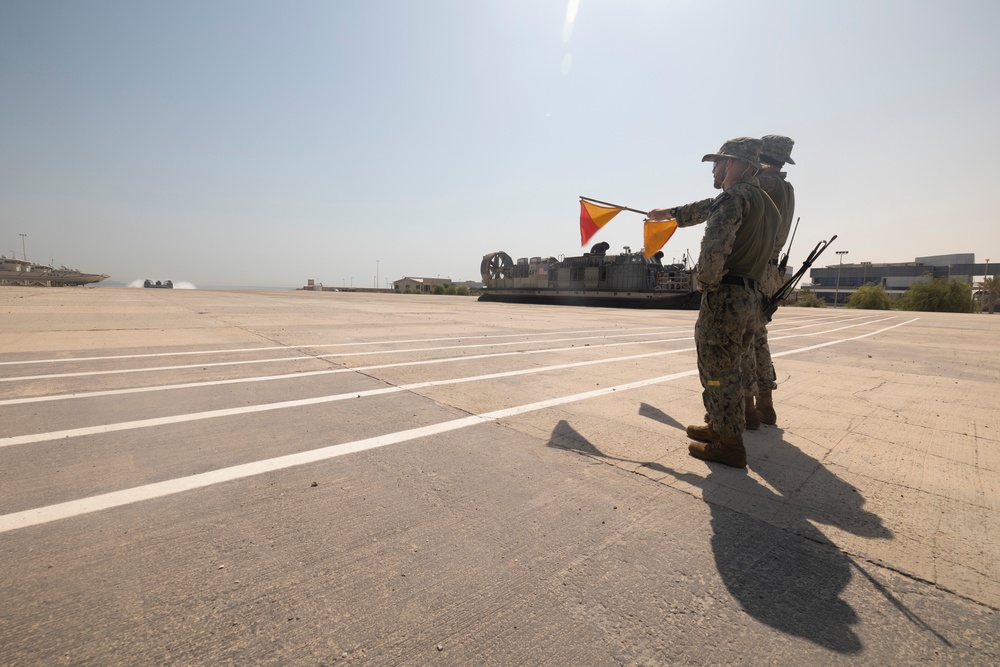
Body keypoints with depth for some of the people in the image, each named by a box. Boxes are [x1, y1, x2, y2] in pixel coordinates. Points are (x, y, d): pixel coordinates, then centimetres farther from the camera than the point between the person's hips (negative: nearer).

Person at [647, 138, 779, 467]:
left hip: (725, 298, -9)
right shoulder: (766, 202, 19)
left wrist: (705, 282, -11)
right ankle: (720, 427, 33)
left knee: (718, 373, 1)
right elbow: (708, 208, 31)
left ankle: (728, 444, 10)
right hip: (753, 300, 9)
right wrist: (670, 212, 40)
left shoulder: (735, 197, -11)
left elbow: (714, 247, -28)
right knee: (729, 371, 19)